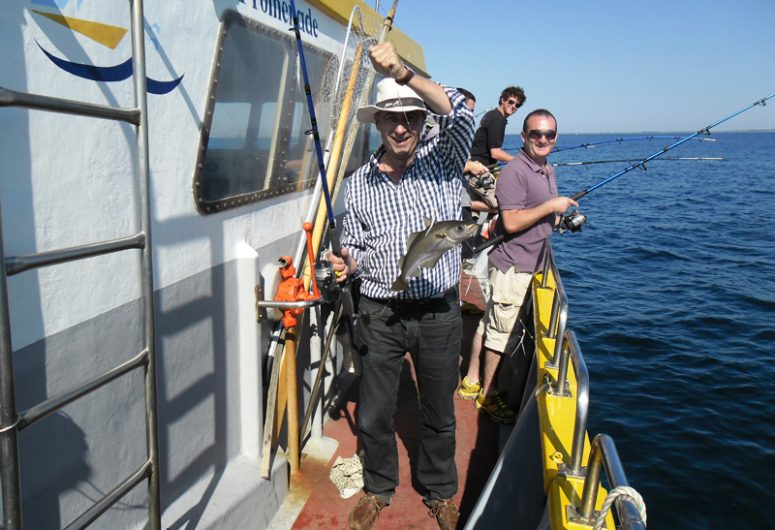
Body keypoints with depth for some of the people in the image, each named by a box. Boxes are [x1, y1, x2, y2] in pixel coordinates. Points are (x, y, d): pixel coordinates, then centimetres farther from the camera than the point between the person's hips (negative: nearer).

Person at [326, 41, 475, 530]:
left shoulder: (443, 160, -1)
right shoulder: (360, 182, 4)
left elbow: (460, 113, -21)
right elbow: (356, 247, 10)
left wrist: (403, 72, -31)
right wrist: (347, 265, -14)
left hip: (439, 314, -1)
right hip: (381, 315, 2)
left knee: (440, 414, 15)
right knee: (374, 415, 11)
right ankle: (379, 489, 38)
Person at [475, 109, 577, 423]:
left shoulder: (549, 171, 14)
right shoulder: (515, 171, -18)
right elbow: (511, 222, -25)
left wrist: (562, 220, 10)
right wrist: (550, 206, -21)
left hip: (534, 264, 10)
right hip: (513, 265, -10)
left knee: (509, 331, 20)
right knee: (502, 332, -3)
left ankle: (496, 385, 35)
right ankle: (487, 395, 10)